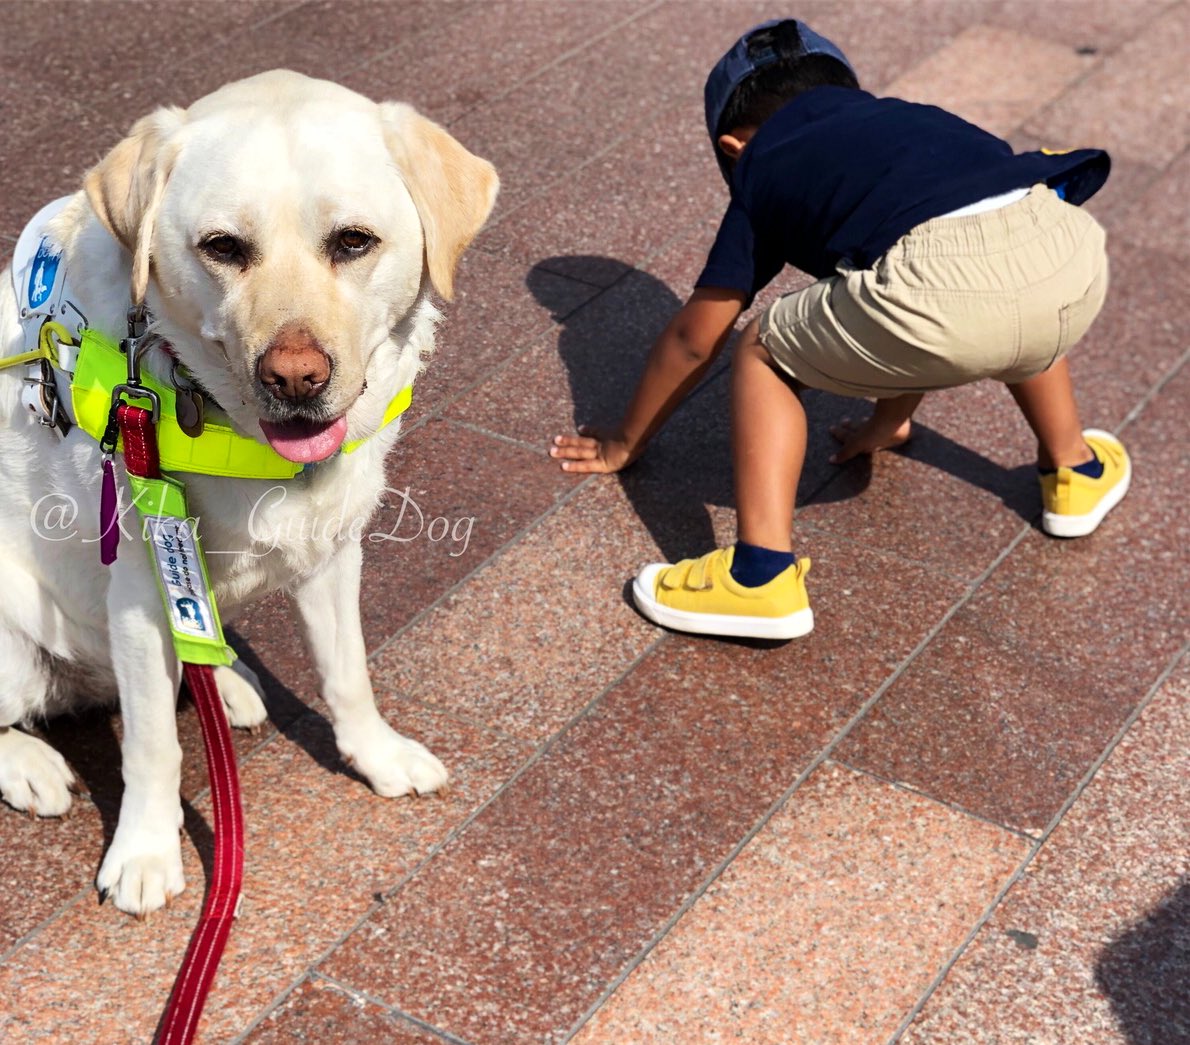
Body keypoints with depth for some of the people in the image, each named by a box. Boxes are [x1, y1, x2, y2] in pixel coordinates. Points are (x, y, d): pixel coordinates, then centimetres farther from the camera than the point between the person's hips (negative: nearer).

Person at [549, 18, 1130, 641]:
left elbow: (694, 340, 33)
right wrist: (890, 421, 66)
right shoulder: (906, 119, 40)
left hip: (946, 288, -5)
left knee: (764, 356, 19)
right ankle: (1074, 471, 50)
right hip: (1078, 262, 6)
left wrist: (624, 443, 49)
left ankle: (763, 577, 8)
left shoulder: (764, 170, 26)